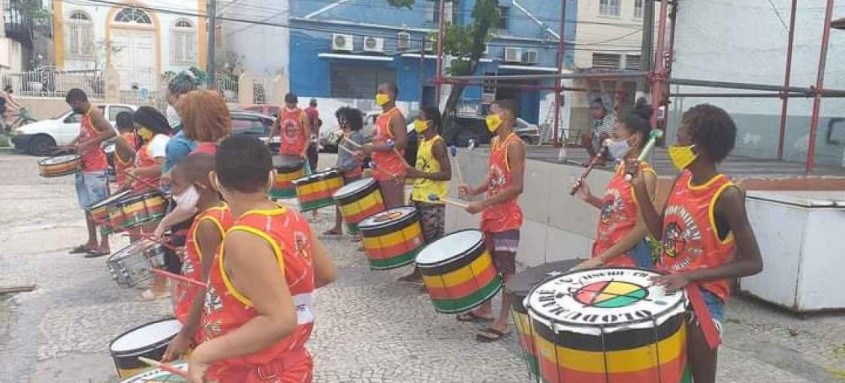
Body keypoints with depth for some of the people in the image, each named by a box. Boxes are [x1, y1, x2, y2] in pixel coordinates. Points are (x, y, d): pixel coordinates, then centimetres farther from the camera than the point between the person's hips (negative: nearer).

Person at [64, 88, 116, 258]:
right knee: (88, 206, 14)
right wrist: (73, 144, 14)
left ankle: (104, 245, 0)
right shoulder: (85, 116, 13)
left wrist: (87, 144, -29)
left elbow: (111, 132, -28)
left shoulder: (94, 114, -14)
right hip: (84, 167, 10)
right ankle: (92, 242, 23)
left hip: (96, 168, -10)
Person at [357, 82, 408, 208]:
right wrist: (367, 152, 8)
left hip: (392, 173, -10)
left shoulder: (396, 116, -12)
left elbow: (402, 142, -23)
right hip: (379, 171, 10)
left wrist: (373, 148, -22)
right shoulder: (381, 117, 17)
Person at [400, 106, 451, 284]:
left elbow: (447, 174, -21)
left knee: (433, 241, -2)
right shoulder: (422, 142, 12)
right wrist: (411, 173, 7)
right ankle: (419, 273, 27)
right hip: (419, 197, 9)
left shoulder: (438, 144, -16)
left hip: (433, 201, -9)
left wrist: (420, 174, -23)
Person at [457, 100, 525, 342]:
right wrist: (475, 191, 0)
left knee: (506, 269, -2)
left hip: (507, 218, -9)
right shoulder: (495, 143, 11)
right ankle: (486, 309, 31)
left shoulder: (514, 145, -16)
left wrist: (483, 204, -23)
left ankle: (503, 322, 3)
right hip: (491, 216, 9)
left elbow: (516, 187, -22)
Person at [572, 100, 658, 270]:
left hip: (626, 259, -7)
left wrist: (601, 259, -19)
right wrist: (590, 198, 2)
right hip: (603, 253, 7)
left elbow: (641, 229, -20)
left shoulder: (645, 175, -16)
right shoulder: (621, 168, 6)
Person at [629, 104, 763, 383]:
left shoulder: (727, 196, -20)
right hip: (667, 286, 6)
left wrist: (690, 276, -24)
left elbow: (753, 263, -18)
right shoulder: (682, 181, 1)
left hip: (703, 295, -6)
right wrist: (640, 188, -1)